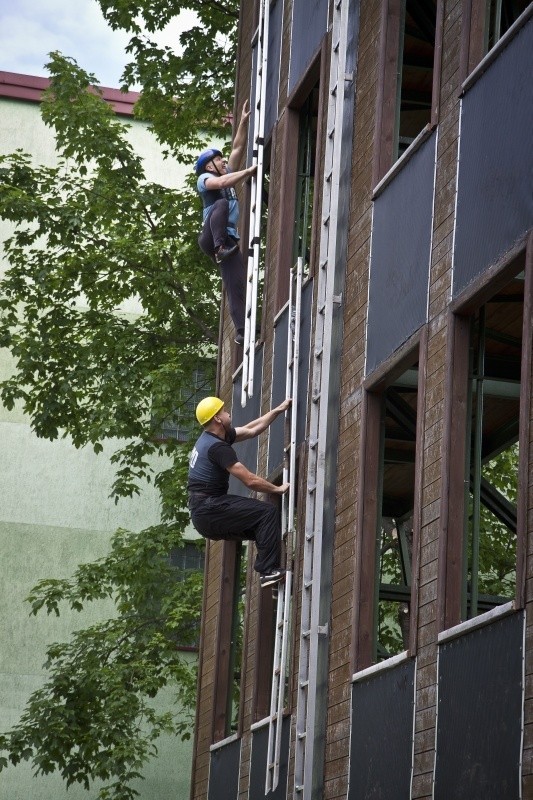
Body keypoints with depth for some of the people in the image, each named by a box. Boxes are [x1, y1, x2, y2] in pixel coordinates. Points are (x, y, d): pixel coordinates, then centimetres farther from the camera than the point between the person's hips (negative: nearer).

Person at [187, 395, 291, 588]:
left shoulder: (211, 438, 14)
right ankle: (269, 570, -21)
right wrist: (278, 489, -4)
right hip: (209, 511, -10)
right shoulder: (218, 447, -16)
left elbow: (251, 430, 25)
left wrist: (278, 410, 26)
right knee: (268, 512, -16)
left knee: (262, 527, 15)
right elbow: (250, 481, -18)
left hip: (202, 512, 10)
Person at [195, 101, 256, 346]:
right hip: (211, 238, -7)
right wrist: (250, 171, -18)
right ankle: (219, 248, -44)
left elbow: (237, 148, 25)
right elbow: (222, 183, -18)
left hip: (229, 239, 7)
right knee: (221, 204, -33)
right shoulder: (205, 179, 4)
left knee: (238, 286, -6)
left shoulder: (227, 174, 25)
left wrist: (244, 121, 20)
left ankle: (243, 331, -13)